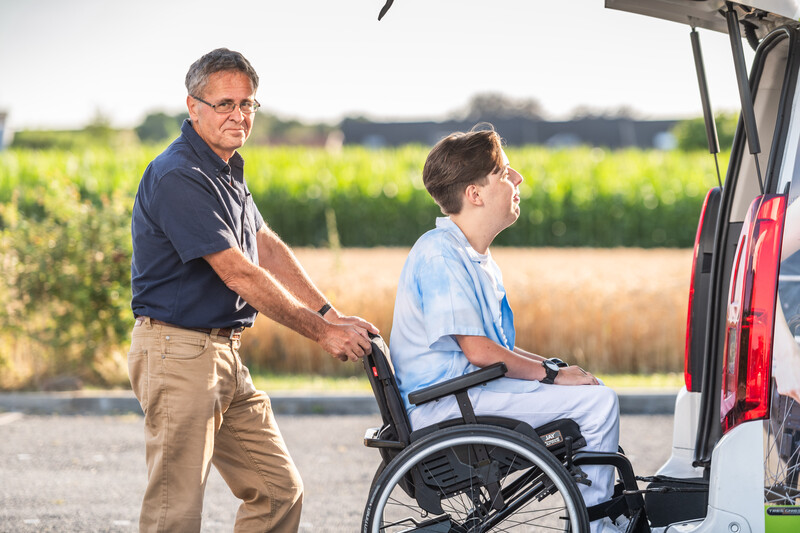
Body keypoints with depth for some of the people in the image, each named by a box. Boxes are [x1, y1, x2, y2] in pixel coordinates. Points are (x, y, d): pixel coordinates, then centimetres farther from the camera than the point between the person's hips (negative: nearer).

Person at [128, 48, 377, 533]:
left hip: (226, 355, 10)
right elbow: (240, 275, -19)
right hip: (180, 352, -10)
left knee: (280, 490, 9)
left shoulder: (228, 169, 15)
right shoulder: (178, 177, -18)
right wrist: (321, 332, -14)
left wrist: (331, 315, 5)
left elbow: (268, 248, 17)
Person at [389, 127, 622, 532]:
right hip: (445, 404, -10)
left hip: (469, 388, 10)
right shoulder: (440, 253, -15)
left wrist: (554, 366, 5)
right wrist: (552, 374, -12)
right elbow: (478, 350, -19)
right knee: (599, 401, -15)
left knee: (593, 389, 13)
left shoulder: (476, 257, 18)